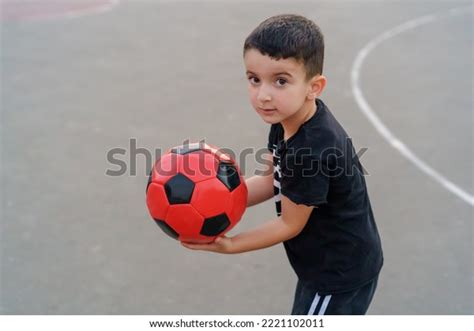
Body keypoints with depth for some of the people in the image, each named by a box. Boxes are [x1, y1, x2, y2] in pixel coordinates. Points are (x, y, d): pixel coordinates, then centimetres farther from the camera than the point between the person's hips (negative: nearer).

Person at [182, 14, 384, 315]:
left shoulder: (311, 151, -36)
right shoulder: (289, 120, -9)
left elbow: (289, 226, -23)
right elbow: (272, 182, 1)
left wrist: (229, 245, -15)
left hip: (340, 274, -9)